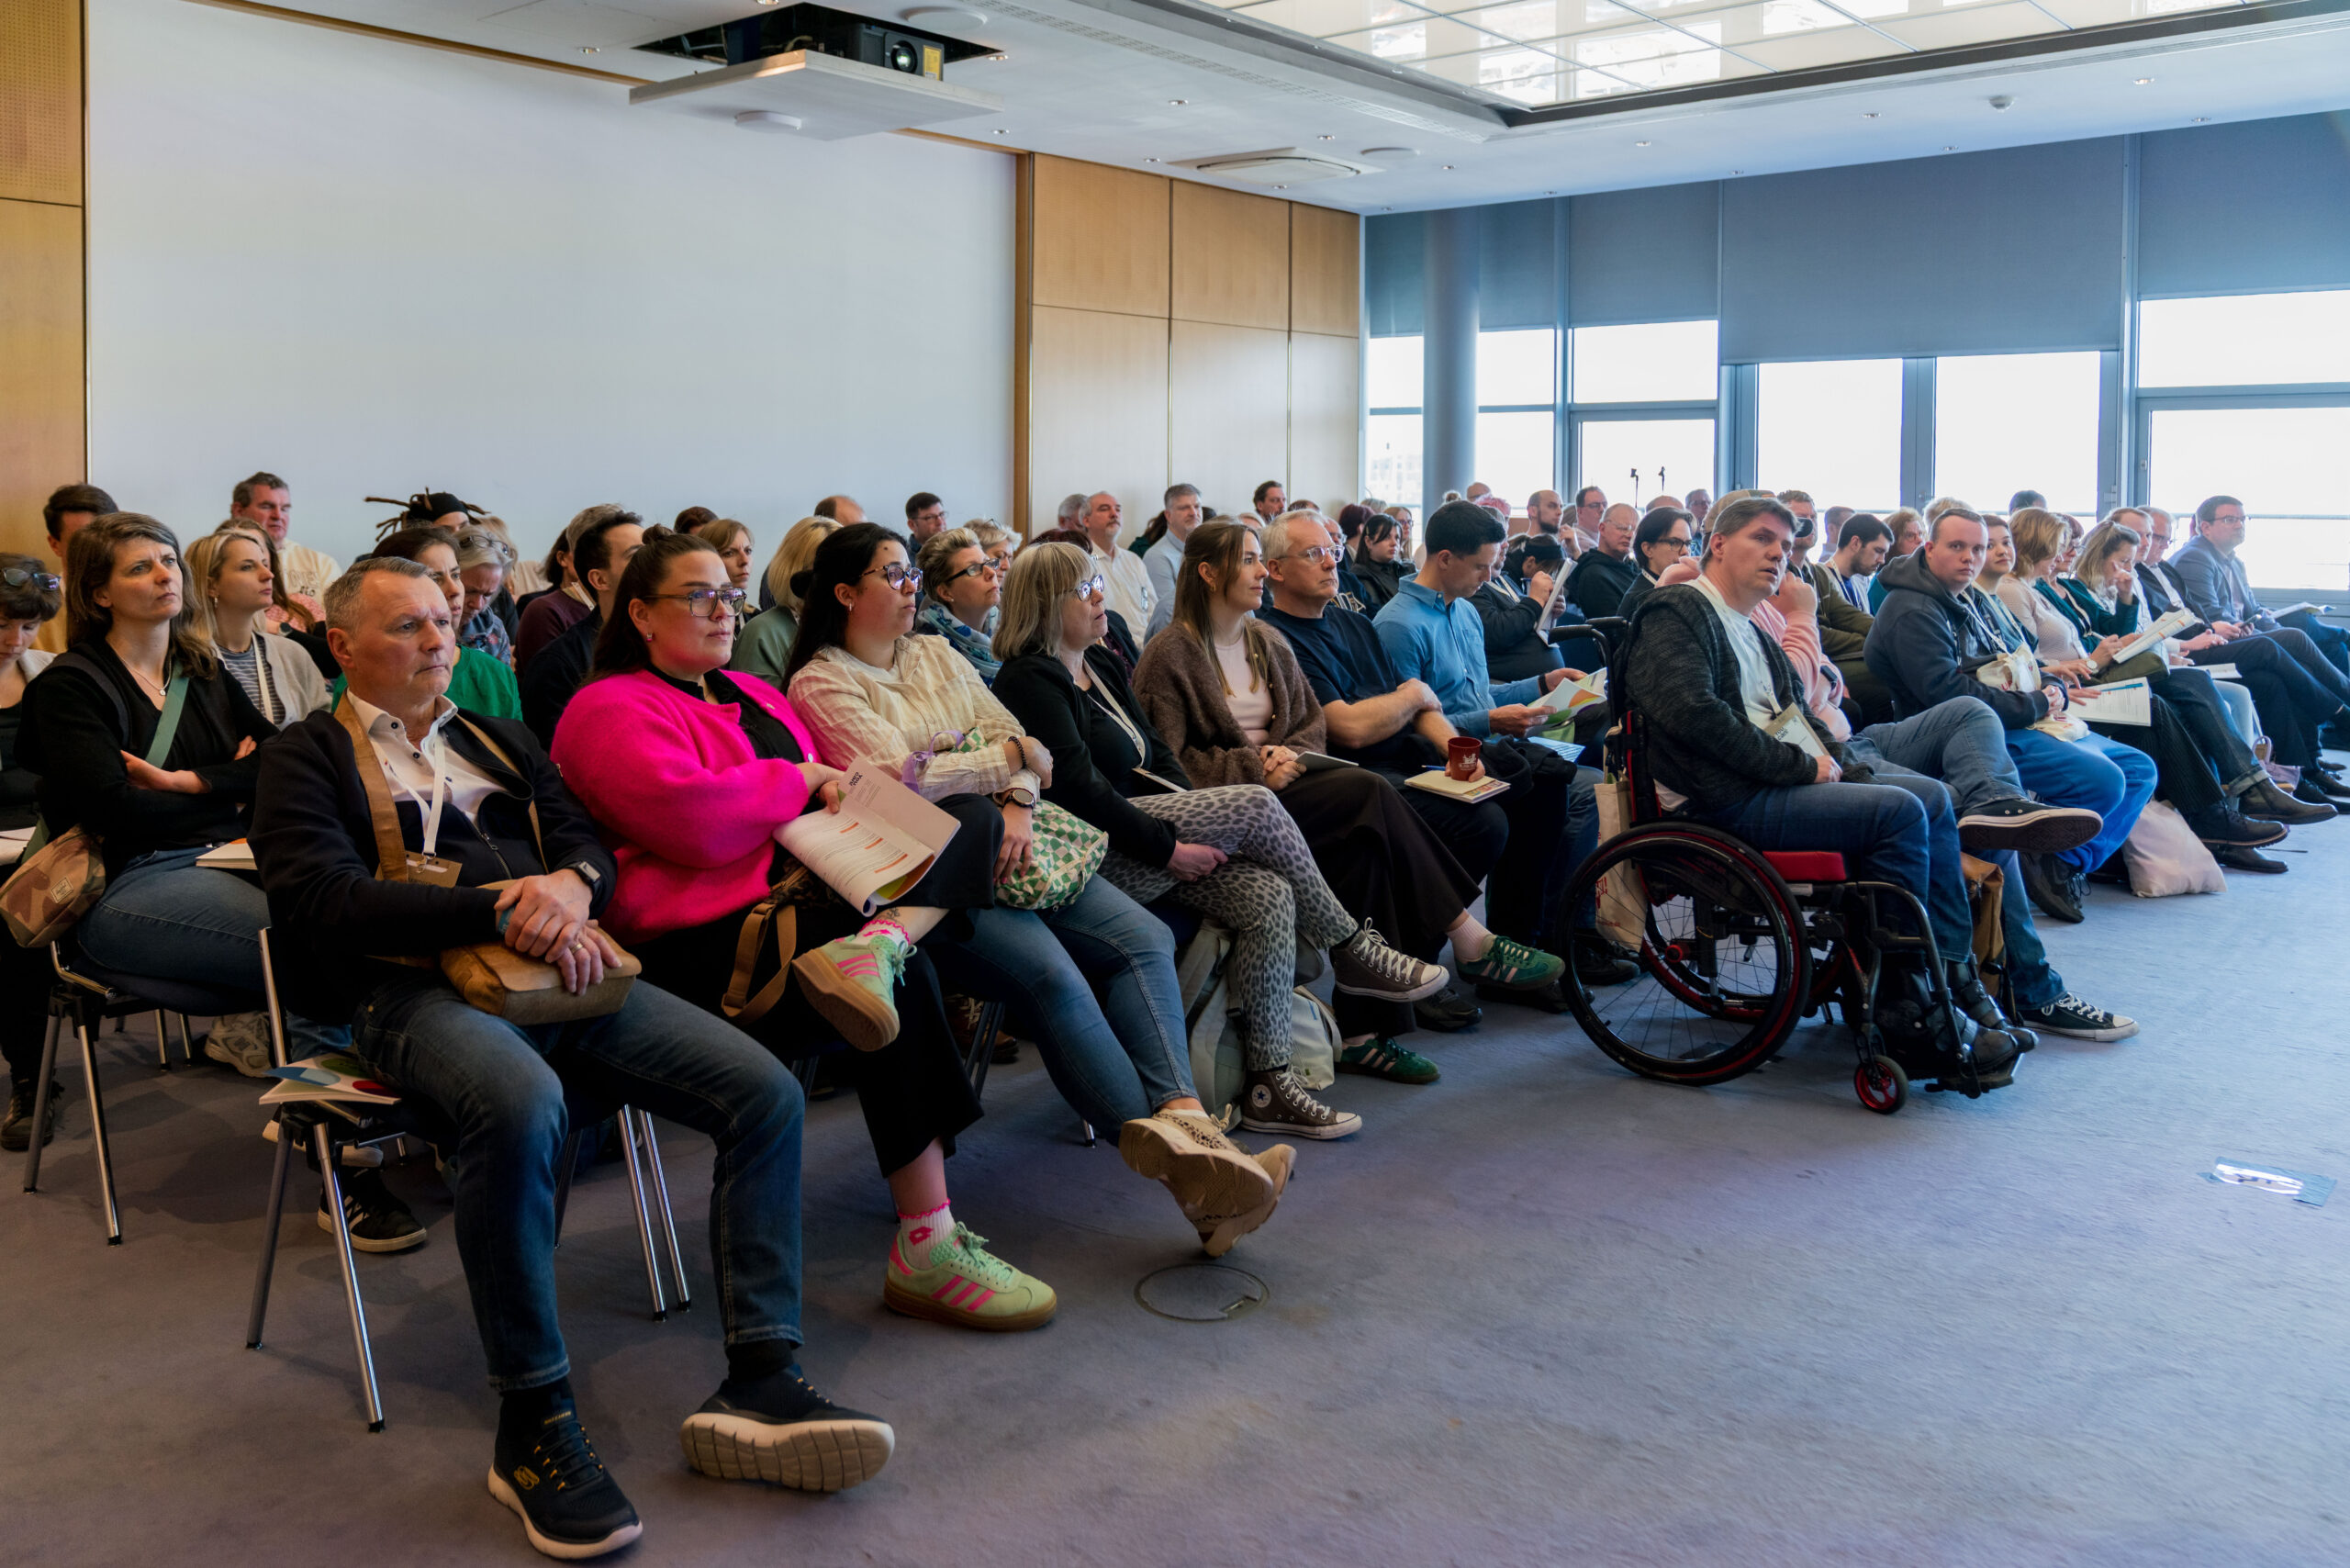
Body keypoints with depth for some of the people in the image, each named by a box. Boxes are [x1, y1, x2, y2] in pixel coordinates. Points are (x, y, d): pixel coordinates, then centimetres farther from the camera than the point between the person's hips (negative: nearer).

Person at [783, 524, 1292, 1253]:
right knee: (1050, 973, -30)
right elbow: (902, 776, -13)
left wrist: (1017, 807, -8)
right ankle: (1178, 1163, -29)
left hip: (1000, 847, 7)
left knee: (1143, 937, -17)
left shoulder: (938, 655, 22)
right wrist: (1009, 756, -1)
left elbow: (1021, 743, 14)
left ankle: (1182, 1122, -30)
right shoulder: (821, 683, 1)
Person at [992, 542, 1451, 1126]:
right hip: (1092, 857, -9)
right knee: (1257, 805, -19)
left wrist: (1205, 832, 1)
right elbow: (1078, 789, -18)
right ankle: (1351, 951, -3)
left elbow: (1156, 755, 17)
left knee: (1269, 897, -15)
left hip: (1147, 841, 9)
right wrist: (1169, 848, -19)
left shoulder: (1102, 666, 19)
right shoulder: (1030, 681, -9)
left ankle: (1268, 1084, -14)